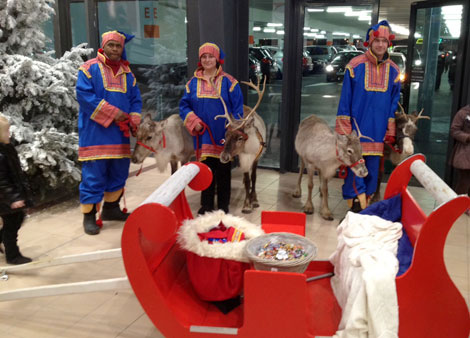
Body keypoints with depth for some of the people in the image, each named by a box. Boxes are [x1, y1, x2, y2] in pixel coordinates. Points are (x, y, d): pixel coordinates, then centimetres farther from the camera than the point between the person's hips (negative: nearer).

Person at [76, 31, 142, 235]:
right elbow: (84, 95, -14)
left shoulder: (126, 72, 15)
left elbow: (135, 99, 13)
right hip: (95, 132, -6)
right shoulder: (90, 68, -3)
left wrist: (134, 121, -5)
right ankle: (89, 215, 6)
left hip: (120, 134, 6)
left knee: (119, 172, 13)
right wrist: (113, 113, -17)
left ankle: (111, 208, 29)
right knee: (93, 175, -5)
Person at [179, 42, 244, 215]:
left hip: (223, 136, -2)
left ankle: (223, 206, 18)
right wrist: (194, 121, -9)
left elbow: (237, 108, -3)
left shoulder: (228, 81, -1)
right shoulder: (193, 82, 7)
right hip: (203, 136, 2)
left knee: (223, 172, 6)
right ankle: (206, 205, 19)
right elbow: (184, 105, 8)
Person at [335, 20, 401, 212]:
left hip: (378, 131, 4)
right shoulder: (355, 66, -4)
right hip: (357, 127, -3)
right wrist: (343, 130, -6)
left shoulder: (393, 71, 7)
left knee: (373, 168, 8)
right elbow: (345, 99, -3)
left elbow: (394, 102, 12)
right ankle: (356, 203, 3)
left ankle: (366, 204, 21)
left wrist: (391, 131, 9)